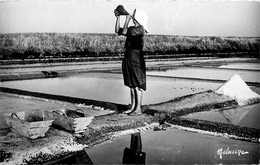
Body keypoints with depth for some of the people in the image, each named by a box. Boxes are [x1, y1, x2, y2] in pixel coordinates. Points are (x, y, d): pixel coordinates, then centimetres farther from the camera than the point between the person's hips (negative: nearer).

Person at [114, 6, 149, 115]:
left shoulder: (140, 29, -13)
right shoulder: (132, 29, 13)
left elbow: (124, 32, -20)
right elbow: (118, 31, 16)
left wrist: (127, 19, -8)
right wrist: (118, 17, 8)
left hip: (136, 60, -9)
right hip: (128, 59, 9)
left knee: (138, 85, -2)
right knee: (131, 85, 13)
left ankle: (138, 109, 4)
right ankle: (133, 107, 22)